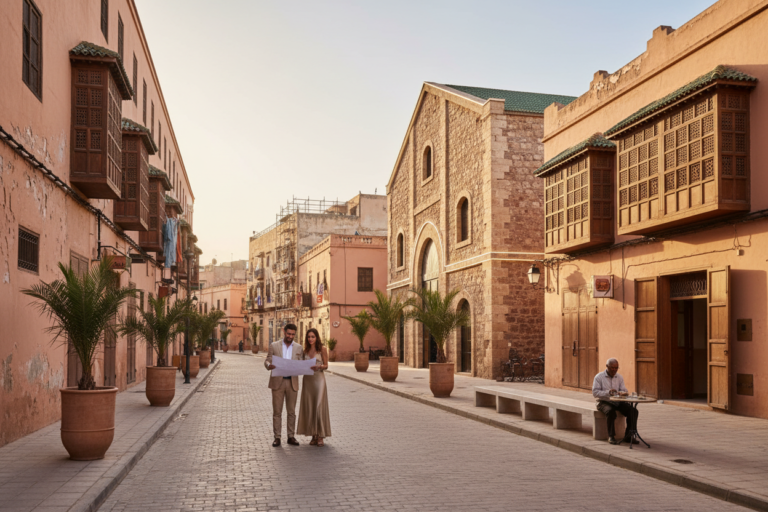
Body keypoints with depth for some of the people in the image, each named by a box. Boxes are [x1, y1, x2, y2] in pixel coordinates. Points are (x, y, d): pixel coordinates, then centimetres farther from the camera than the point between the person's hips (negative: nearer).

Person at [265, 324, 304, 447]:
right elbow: (267, 361, 2)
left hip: (292, 382, 2)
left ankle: (291, 436, 14)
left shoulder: (298, 348, 8)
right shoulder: (274, 346, 4)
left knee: (292, 411, 6)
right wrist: (269, 365, -22)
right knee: (277, 411, 1)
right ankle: (277, 437, 7)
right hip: (278, 382, -1)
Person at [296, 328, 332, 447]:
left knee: (319, 406, -6)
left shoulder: (322, 349, -1)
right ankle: (313, 436, 10)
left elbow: (326, 365, 0)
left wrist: (318, 367, -19)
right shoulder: (306, 350, 12)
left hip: (318, 379, -4)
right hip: (307, 379, 4)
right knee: (309, 407, 3)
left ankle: (320, 436, -1)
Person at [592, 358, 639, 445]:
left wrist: (622, 393, -20)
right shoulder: (599, 377, -3)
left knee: (633, 411, -18)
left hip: (617, 402, 5)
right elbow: (595, 392, -12)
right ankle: (611, 437, -26)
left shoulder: (619, 377, 12)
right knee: (610, 411, -38)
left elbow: (624, 391, 6)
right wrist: (608, 392, -27)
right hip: (604, 402, -5)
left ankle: (628, 436, -14)